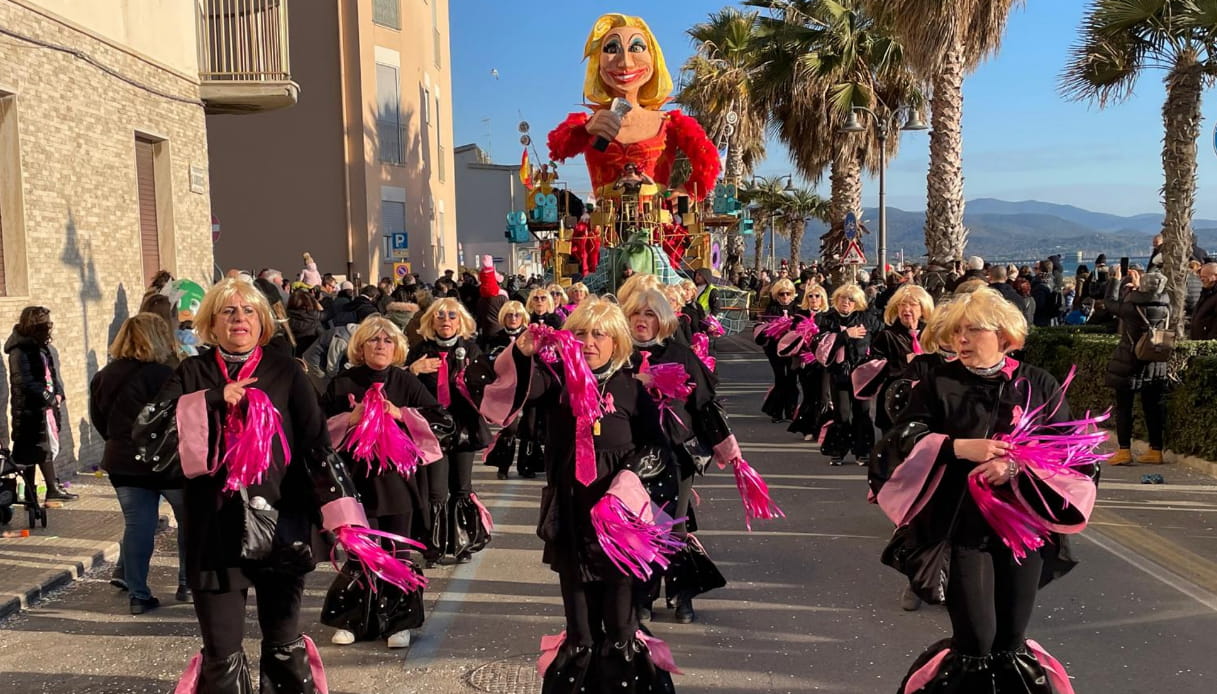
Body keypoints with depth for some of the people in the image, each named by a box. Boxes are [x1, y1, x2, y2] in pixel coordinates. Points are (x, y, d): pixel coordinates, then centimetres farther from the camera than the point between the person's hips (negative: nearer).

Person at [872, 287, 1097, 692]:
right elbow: (903, 439, -6)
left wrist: (1018, 467, -16)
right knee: (976, 637, -3)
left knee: (1012, 636, 11)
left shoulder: (1039, 385, 4)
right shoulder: (938, 383, 0)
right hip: (963, 524, -2)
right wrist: (959, 448, -20)